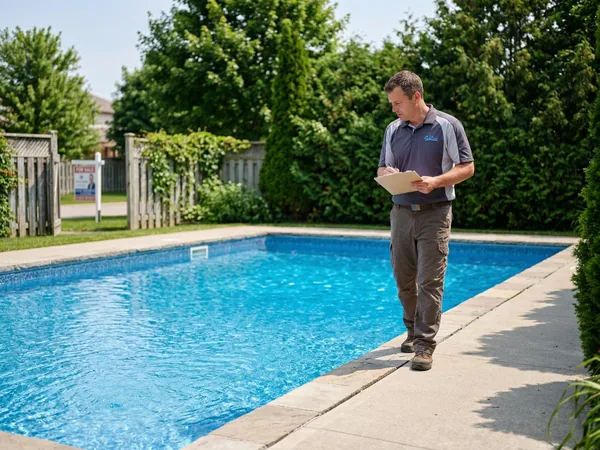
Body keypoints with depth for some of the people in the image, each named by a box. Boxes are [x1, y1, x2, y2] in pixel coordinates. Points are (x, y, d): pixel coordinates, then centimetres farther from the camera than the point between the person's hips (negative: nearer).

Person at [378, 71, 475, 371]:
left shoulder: (447, 126, -3)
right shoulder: (393, 130, 11)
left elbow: (467, 167, -3)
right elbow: (381, 169, 16)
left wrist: (436, 181, -20)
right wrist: (387, 174, -9)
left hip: (434, 214, -5)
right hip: (401, 212, 5)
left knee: (430, 281, -7)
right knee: (404, 279, 10)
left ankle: (424, 345, -1)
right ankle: (414, 330, 31)